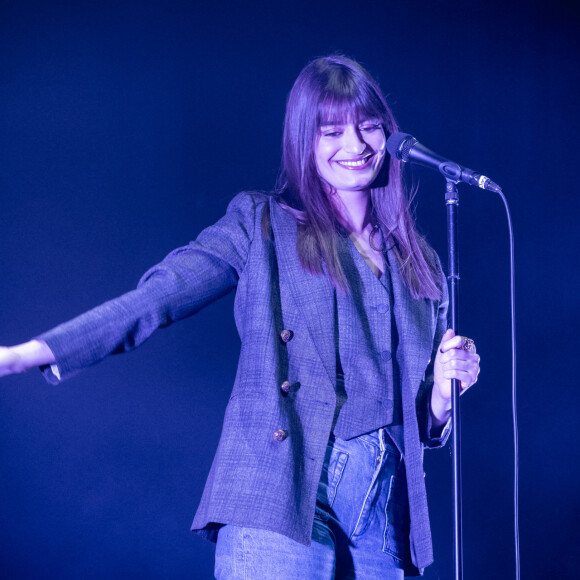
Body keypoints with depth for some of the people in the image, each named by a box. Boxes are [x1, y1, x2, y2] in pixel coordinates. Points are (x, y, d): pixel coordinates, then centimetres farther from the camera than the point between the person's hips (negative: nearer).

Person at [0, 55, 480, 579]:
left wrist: (447, 385, 2)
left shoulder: (417, 261, 19)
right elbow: (158, 297, -6)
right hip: (281, 501, -4)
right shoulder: (261, 223, 8)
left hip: (382, 518, 4)